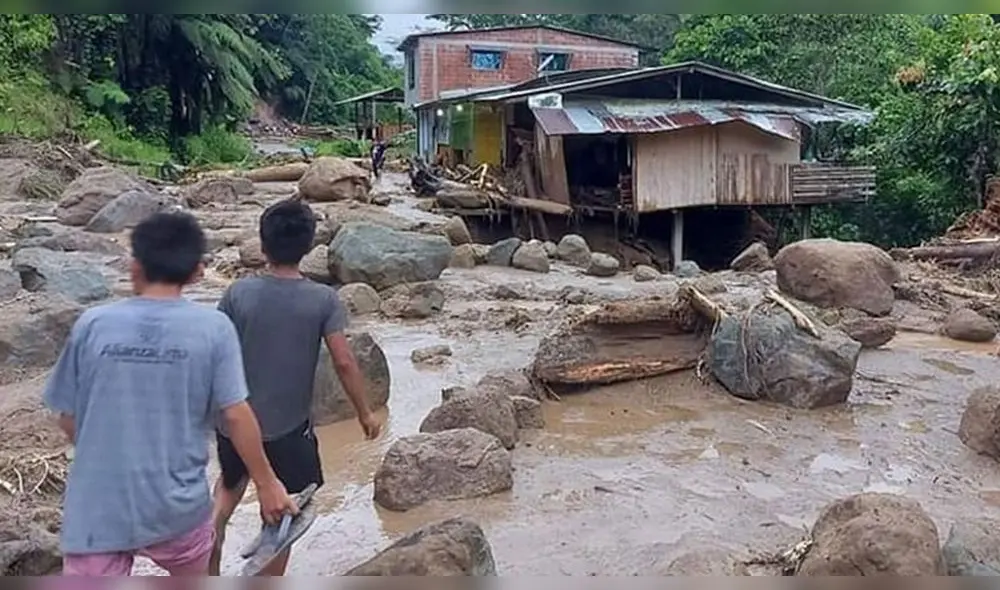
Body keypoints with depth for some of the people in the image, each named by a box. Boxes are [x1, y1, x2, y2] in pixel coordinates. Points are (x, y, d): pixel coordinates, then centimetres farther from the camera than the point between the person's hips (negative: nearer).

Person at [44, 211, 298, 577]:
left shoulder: (92, 324, -6)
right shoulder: (213, 328, -10)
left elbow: (68, 418, 2)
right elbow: (236, 415, -10)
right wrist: (267, 483, 2)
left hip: (97, 508, 0)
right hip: (176, 503, 0)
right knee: (193, 580, 29)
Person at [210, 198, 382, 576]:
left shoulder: (239, 293, -9)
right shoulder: (323, 300, -13)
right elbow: (344, 362, -16)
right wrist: (365, 413, -3)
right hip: (288, 428, -2)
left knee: (230, 484, 31)